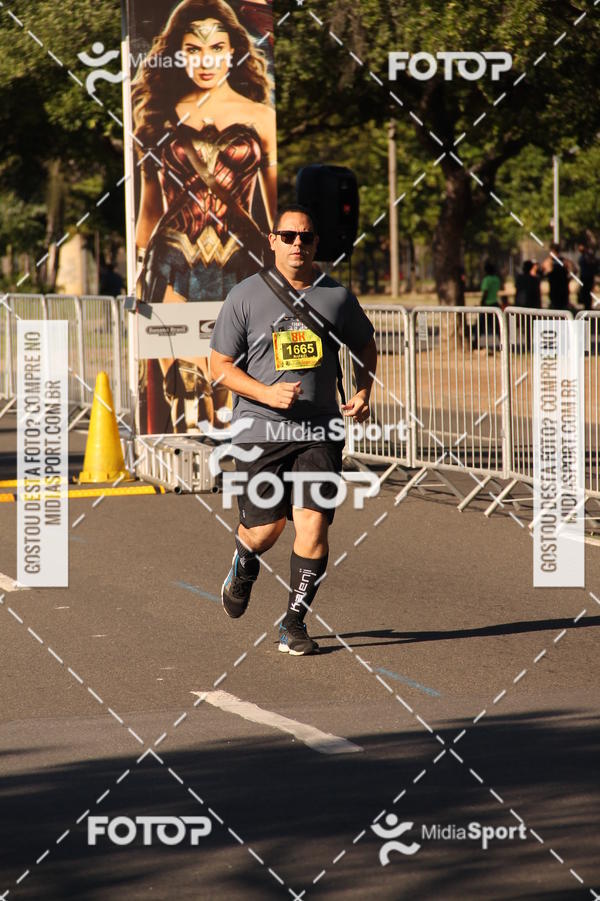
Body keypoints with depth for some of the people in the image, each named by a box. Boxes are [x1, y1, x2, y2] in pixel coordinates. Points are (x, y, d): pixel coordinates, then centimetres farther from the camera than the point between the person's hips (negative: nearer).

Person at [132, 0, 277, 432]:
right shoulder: (161, 118, 11)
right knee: (184, 386, -13)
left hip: (239, 266, 0)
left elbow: (278, 209, 12)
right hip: (174, 266, 0)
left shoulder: (260, 118, 8)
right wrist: (138, 274, 16)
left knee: (226, 397, -3)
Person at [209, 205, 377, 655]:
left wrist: (363, 391, 6)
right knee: (264, 529, 1)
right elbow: (220, 365, 0)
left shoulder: (337, 296, 5)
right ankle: (244, 565, 39)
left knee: (313, 524, -11)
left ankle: (294, 621, 4)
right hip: (260, 430, -1)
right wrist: (267, 393, -14)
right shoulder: (246, 296, -2)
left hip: (320, 431, 1)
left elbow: (366, 346, 22)